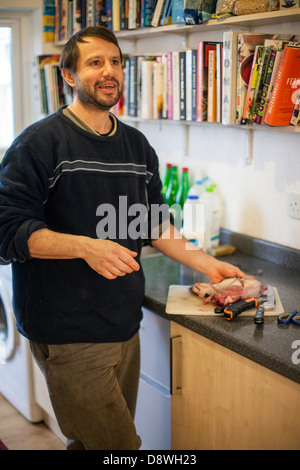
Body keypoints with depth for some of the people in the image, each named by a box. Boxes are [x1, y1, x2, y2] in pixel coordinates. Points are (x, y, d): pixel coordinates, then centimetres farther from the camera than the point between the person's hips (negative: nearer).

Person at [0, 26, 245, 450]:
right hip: (68, 332, -6)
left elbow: (155, 225, 19)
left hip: (124, 325, 6)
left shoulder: (137, 146, 12)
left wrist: (206, 264, 11)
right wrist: (86, 247, -26)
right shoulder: (39, 143, -9)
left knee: (92, 441, 15)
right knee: (118, 445, -4)